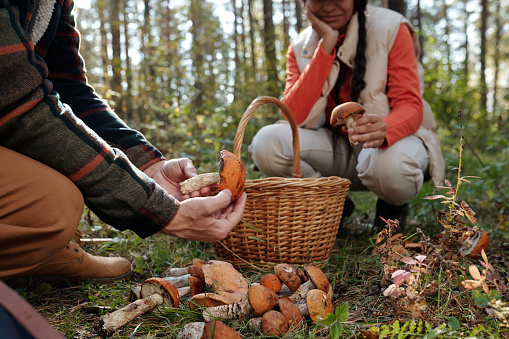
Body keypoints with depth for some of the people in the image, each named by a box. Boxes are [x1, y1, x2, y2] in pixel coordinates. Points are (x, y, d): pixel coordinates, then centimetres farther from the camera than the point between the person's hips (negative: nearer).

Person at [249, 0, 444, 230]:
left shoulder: (391, 30, -11)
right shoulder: (301, 47, -3)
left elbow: (411, 106, -20)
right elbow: (293, 117, -19)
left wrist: (384, 128, -45)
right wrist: (326, 46, -23)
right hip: (335, 147, 3)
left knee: (391, 164, -39)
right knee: (266, 142, -24)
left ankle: (393, 205, 1)